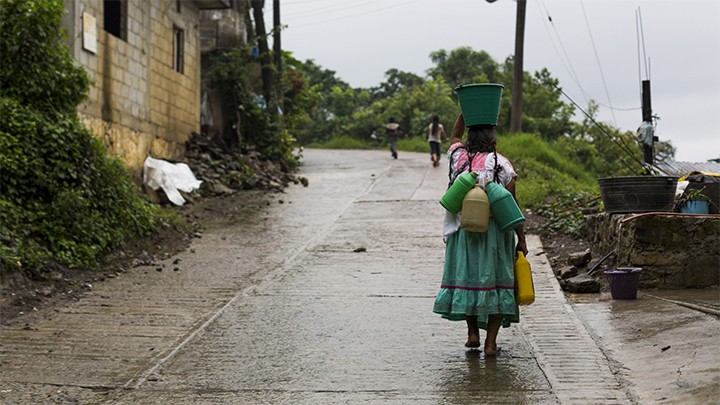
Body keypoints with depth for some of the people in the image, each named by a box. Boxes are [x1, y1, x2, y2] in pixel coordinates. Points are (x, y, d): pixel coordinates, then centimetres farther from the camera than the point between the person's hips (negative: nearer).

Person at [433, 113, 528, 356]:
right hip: (494, 231, -2)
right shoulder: (501, 164, -5)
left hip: (463, 230, 3)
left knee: (466, 276, 15)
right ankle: (491, 342, 3)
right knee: (494, 280, 4)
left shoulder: (459, 158, 3)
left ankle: (472, 333, 15)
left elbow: (455, 135, 28)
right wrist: (521, 239, 1)